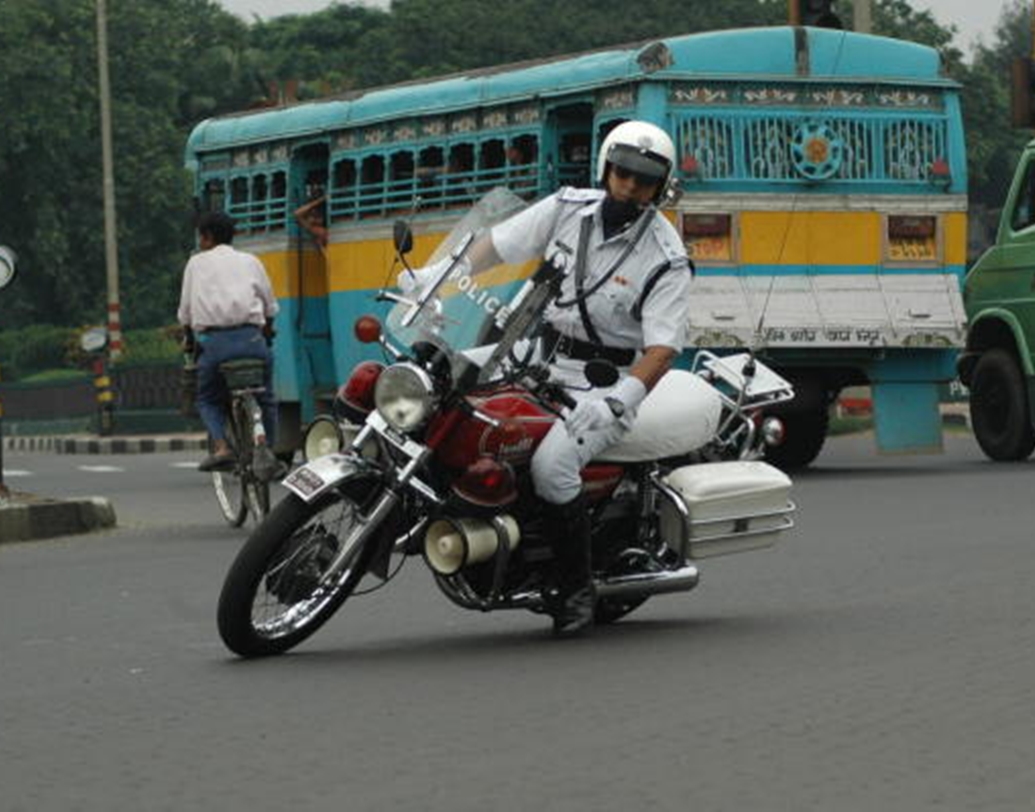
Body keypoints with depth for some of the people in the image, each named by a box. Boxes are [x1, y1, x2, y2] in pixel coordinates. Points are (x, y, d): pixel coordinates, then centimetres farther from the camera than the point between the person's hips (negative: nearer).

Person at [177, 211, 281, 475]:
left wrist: (190, 340, 30)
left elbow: (185, 313, 13)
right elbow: (270, 308, 19)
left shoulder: (196, 263, 14)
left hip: (212, 341, -1)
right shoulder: (250, 261, 18)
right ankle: (266, 448, 7)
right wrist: (265, 333, 37)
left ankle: (221, 446, -9)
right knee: (265, 399, 19)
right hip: (250, 338, 1)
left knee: (208, 400, 15)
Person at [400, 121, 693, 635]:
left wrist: (617, 399, -34)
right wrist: (435, 274, -3)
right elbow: (498, 245, 10)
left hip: (605, 382, -6)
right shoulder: (569, 209, 1)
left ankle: (577, 589, -14)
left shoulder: (666, 259, -12)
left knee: (551, 463, -30)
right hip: (544, 360, 6)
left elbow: (663, 347, -18)